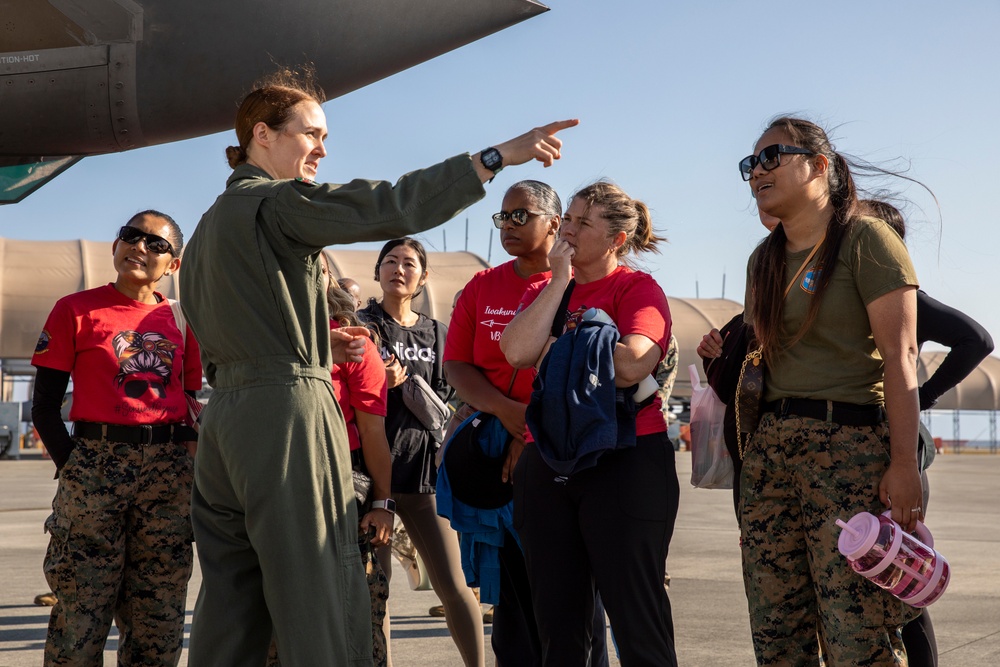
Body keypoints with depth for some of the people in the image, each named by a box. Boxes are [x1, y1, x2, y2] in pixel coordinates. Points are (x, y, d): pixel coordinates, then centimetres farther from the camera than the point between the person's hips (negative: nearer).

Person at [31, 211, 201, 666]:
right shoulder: (77, 310, 3)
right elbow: (44, 407, 2)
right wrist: (72, 469, -9)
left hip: (169, 474, 3)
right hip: (96, 463, -3)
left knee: (157, 623, 7)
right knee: (80, 615, -3)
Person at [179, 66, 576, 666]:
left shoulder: (208, 227, 22)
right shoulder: (276, 202, -5)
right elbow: (387, 206, -18)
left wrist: (316, 345, 18)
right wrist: (498, 156, -18)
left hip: (224, 416, 9)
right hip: (288, 408, -9)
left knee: (230, 603, 11)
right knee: (322, 603, -8)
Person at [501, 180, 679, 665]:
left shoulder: (637, 288, -2)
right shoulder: (544, 290, 15)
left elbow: (633, 363, -21)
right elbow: (517, 351, -5)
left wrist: (555, 350, -7)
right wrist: (560, 281, -4)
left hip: (624, 461, -6)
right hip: (546, 468, 6)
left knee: (636, 617, -1)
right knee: (557, 624, 13)